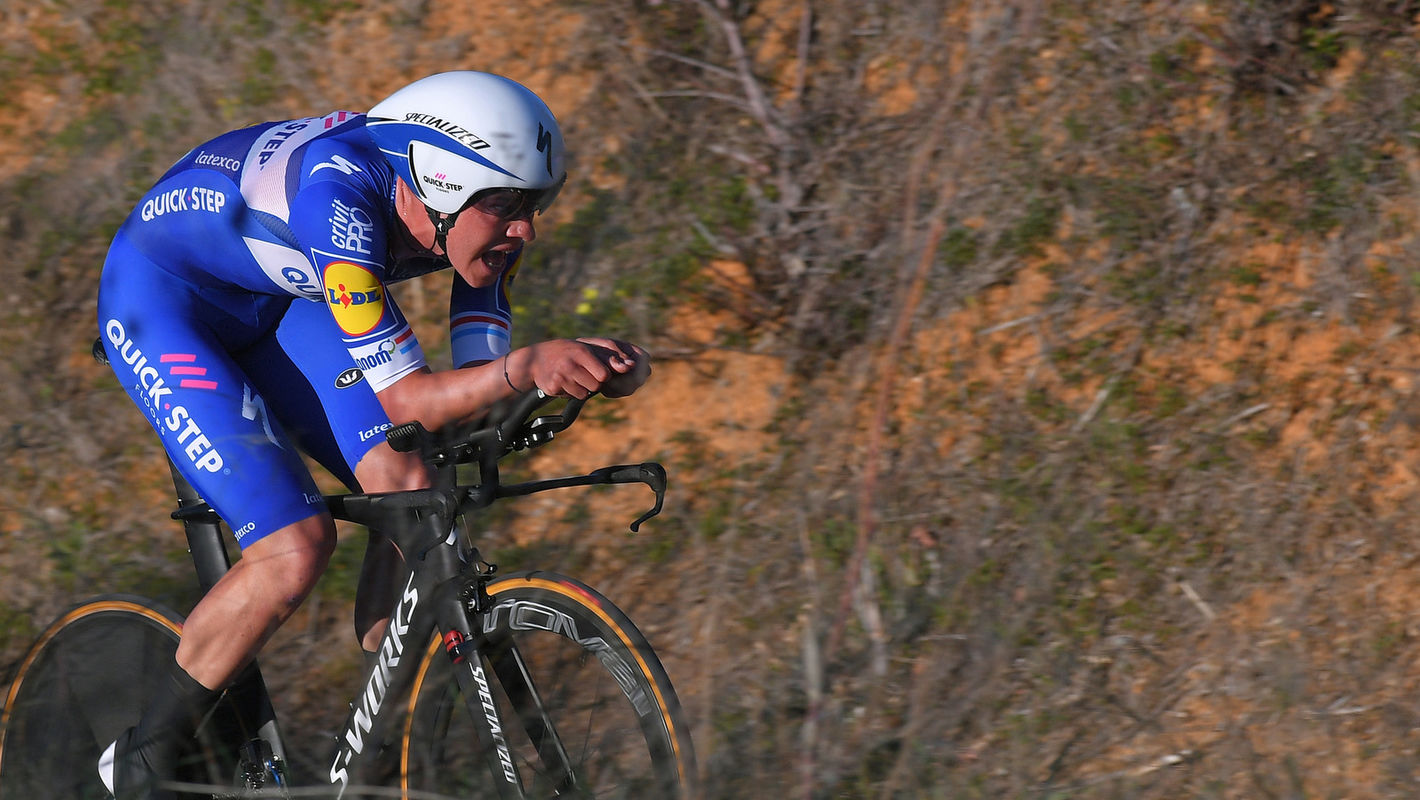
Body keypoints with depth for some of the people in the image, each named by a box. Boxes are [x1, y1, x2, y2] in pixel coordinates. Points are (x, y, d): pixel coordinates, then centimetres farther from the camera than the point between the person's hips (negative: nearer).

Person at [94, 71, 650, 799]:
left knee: (408, 489, -12)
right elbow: (403, 399, -38)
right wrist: (523, 369, -56)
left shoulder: (475, 212, -18)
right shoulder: (341, 195, -39)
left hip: (274, 301, 7)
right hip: (160, 300, -7)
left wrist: (599, 368, -34)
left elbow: (480, 385, -16)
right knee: (296, 547, -20)